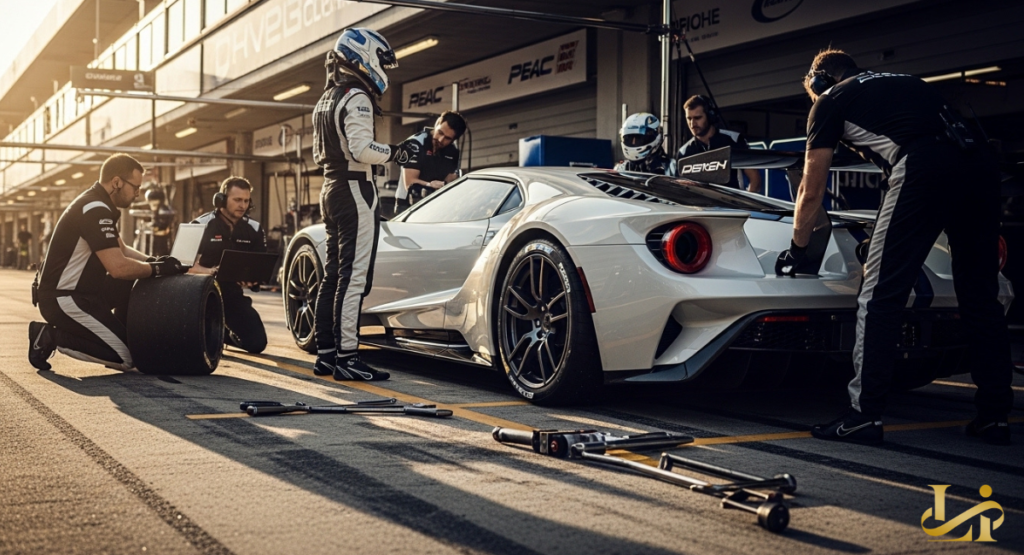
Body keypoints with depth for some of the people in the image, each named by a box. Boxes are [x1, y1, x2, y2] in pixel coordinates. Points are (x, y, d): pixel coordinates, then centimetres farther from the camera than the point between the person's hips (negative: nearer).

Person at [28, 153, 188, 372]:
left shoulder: (100, 205, 10)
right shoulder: (95, 210, -22)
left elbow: (121, 251, 19)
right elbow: (118, 267, -29)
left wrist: (154, 261, 3)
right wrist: (158, 269, -14)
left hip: (82, 289, 10)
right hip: (63, 299, -10)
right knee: (127, 357, -10)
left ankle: (122, 336, 14)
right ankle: (51, 336, -4)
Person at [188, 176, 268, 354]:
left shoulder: (254, 229, 1)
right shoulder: (201, 225, -10)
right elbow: (186, 264, -13)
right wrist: (209, 271, -33)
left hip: (233, 294, 3)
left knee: (257, 343, -9)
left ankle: (224, 332, 25)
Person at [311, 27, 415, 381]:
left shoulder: (326, 99, 18)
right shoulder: (356, 97, -12)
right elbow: (361, 149, -23)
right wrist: (394, 153, -8)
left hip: (331, 189, 10)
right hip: (355, 191, -10)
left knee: (333, 274, 11)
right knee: (354, 277, -11)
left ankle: (325, 353, 14)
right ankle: (346, 358, -13)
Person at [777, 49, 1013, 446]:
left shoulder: (830, 101, 19)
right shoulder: (903, 83, 37)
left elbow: (812, 192, 22)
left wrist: (797, 247, 36)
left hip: (925, 172, -7)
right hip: (979, 168, 7)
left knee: (880, 296, -1)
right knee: (980, 296, 14)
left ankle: (864, 415, -2)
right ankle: (994, 416, 19)